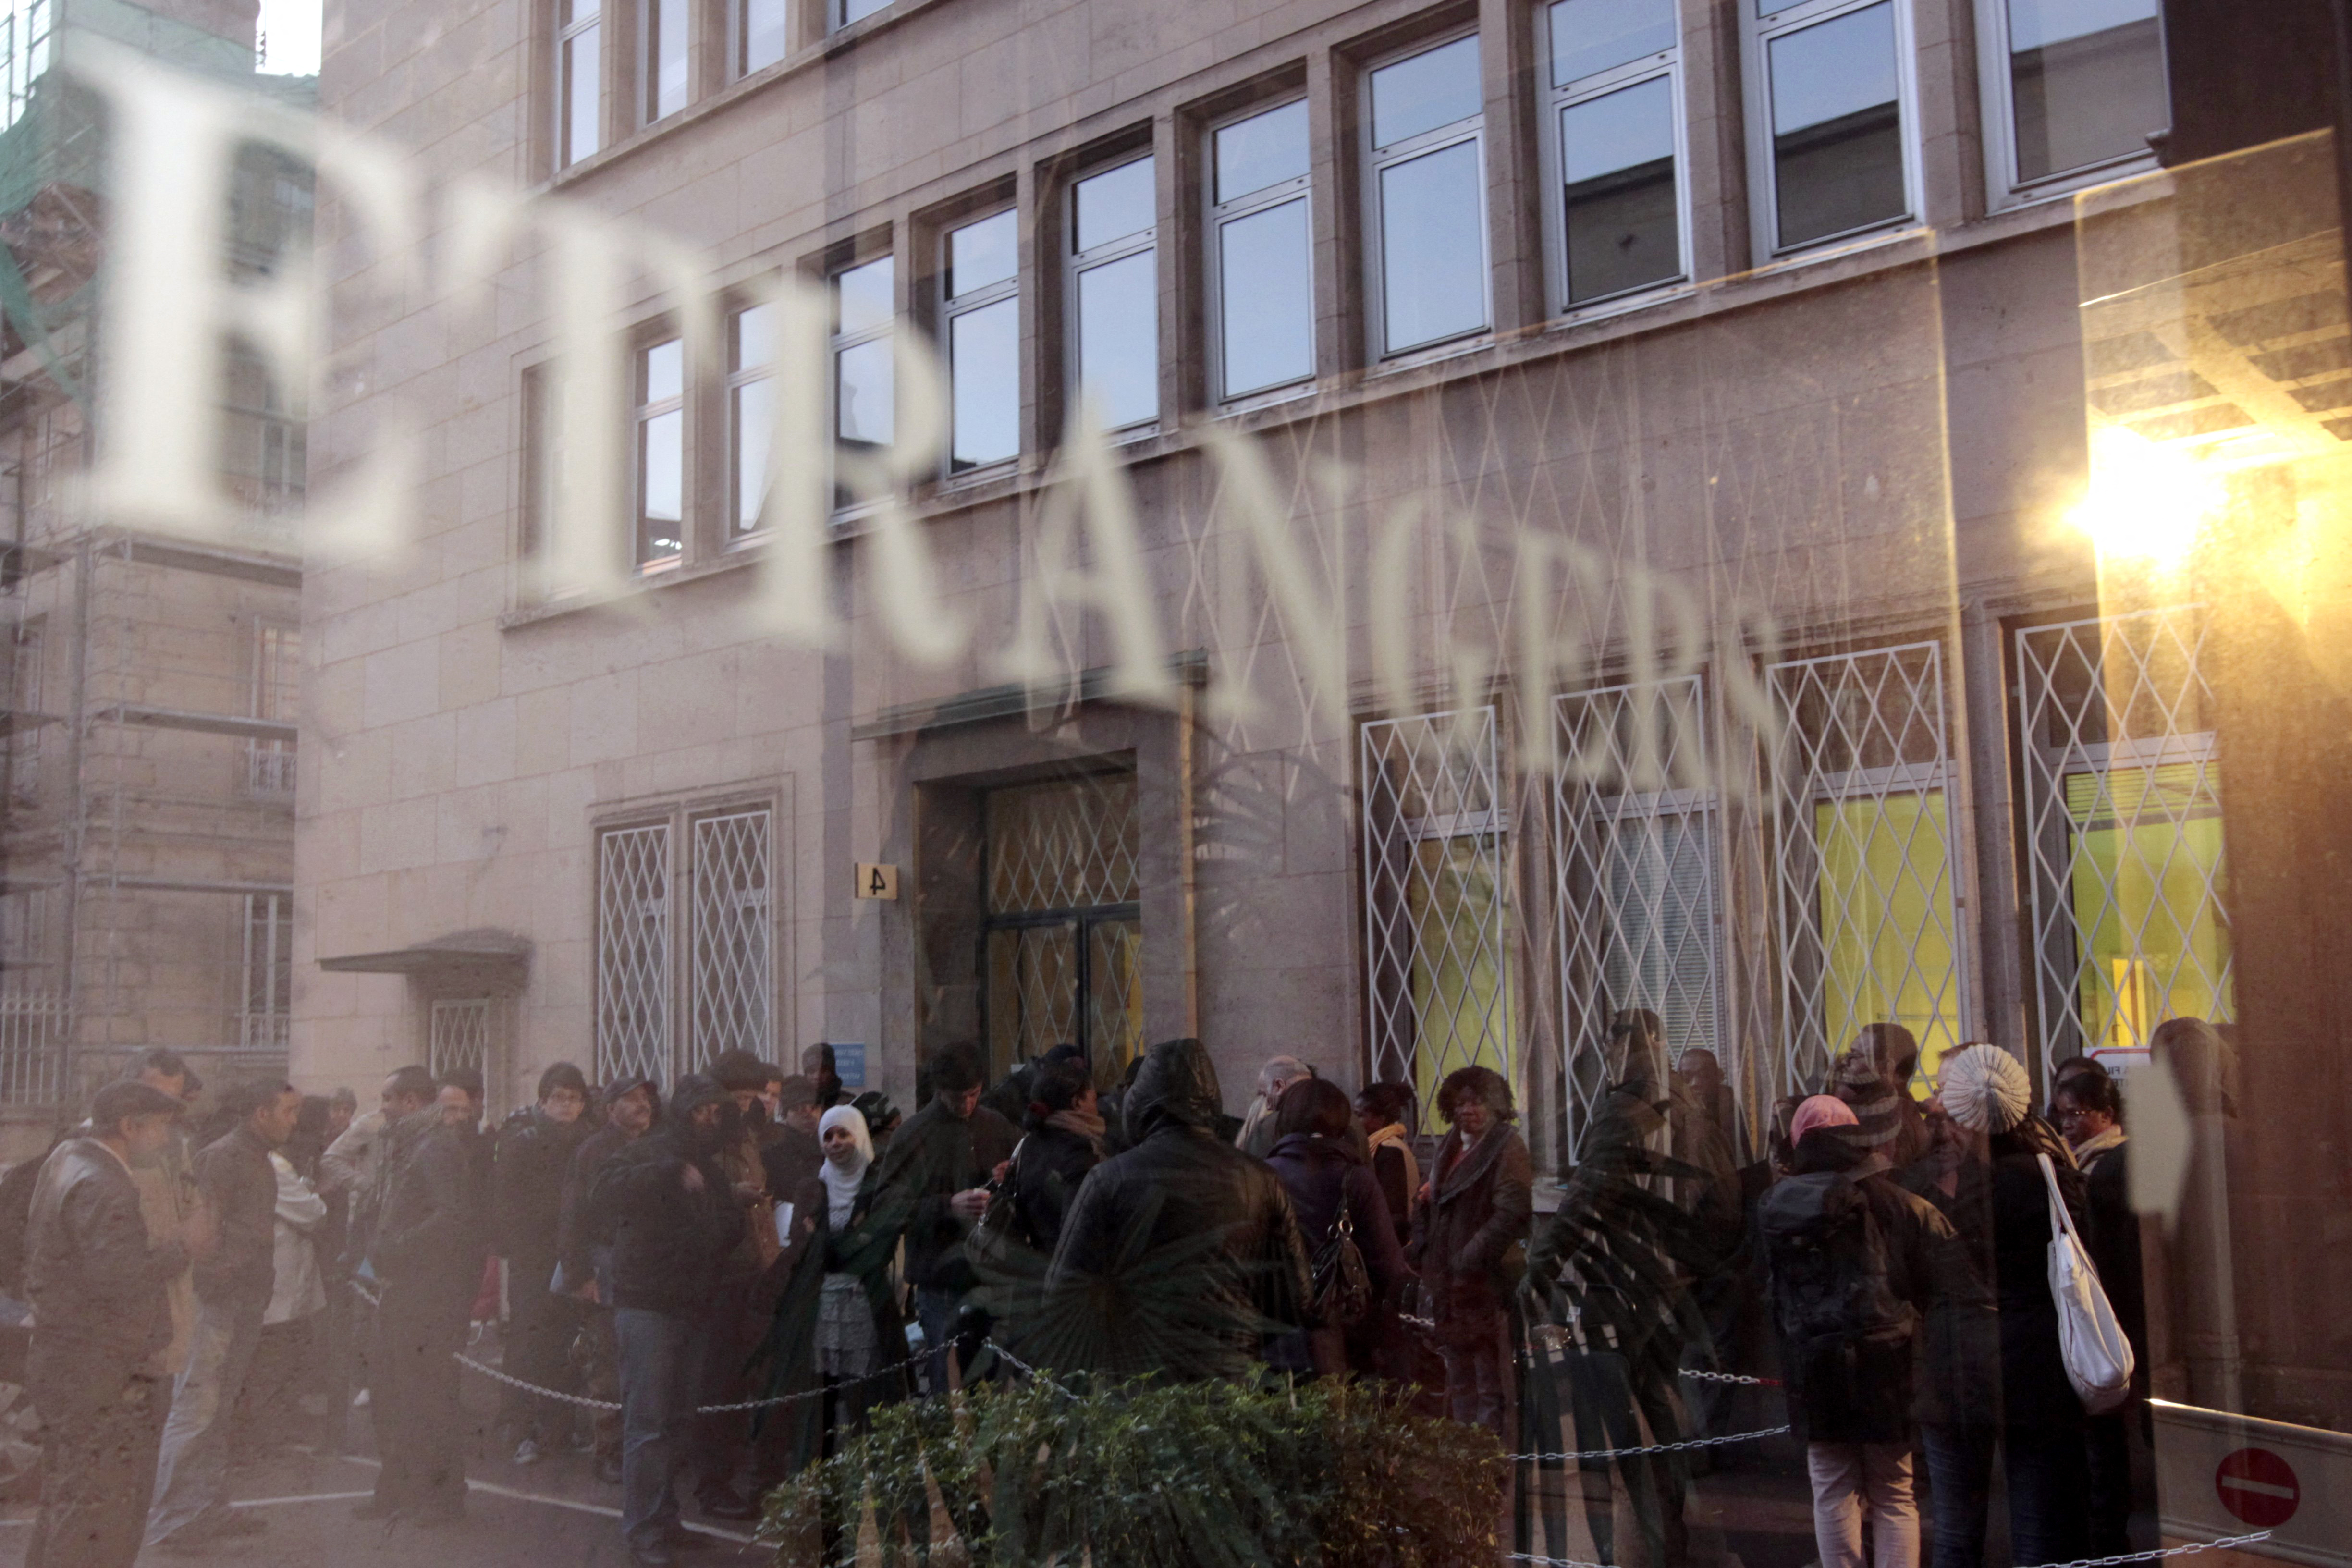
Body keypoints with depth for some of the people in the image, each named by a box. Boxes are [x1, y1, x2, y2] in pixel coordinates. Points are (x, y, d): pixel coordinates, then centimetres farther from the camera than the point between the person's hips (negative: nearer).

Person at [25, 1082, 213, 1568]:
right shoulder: (102, 1188, -20)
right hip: (99, 1375, -11)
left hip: (62, 1359, 11)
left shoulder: (67, 1159, 12)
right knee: (97, 1509, -5)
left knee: (65, 1505, 20)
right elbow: (120, 1277, -29)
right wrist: (183, 1246, -16)